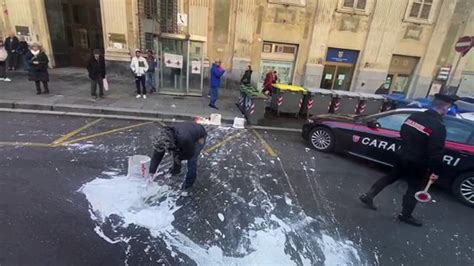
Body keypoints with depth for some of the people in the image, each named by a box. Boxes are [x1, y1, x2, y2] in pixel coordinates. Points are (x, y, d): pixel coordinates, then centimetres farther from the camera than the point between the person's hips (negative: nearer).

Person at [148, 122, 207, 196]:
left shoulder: (184, 139, -46)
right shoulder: (163, 138, -26)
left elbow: (190, 154, -25)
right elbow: (156, 155, -18)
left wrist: (179, 158, -8)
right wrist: (151, 173, -19)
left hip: (199, 138, -6)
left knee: (192, 161, -13)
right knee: (176, 152, 10)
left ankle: (188, 186, 5)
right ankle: (176, 169, 42)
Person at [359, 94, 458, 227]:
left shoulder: (415, 116, -1)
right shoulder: (438, 127, -22)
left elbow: (402, 133, 12)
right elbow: (437, 152, -21)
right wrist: (435, 171, -12)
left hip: (403, 157, 6)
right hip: (418, 163, -6)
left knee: (390, 177, 20)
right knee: (414, 188, 12)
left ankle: (368, 196, 23)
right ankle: (405, 215, 24)